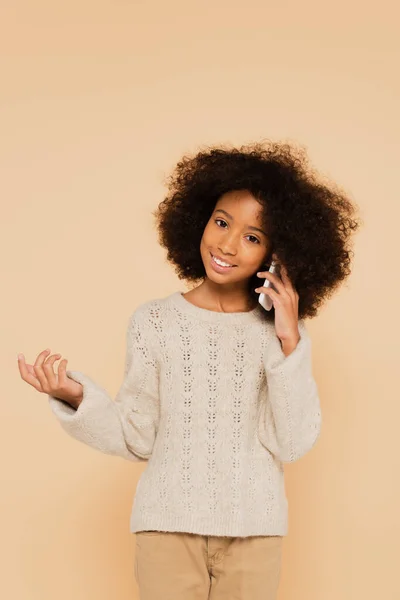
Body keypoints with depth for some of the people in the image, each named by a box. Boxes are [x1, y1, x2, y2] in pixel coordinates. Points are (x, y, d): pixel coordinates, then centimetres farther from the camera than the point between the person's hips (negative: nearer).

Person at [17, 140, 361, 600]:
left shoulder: (283, 332, 1)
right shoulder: (154, 320, -1)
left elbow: (292, 445, -8)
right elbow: (138, 438, -1)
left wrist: (289, 344, -14)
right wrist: (76, 398, -17)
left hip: (254, 530, 1)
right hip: (168, 526, 0)